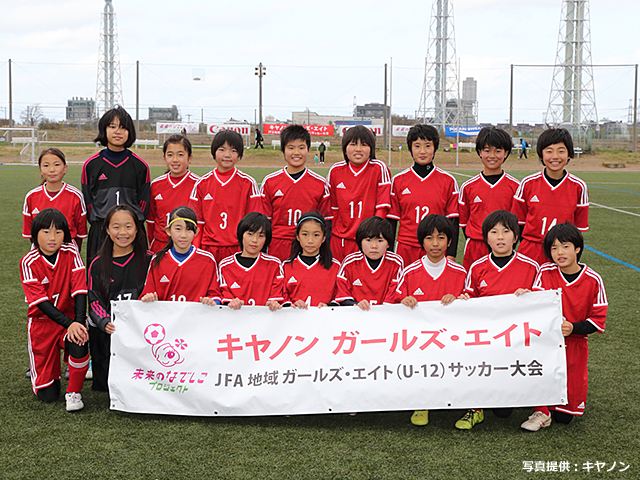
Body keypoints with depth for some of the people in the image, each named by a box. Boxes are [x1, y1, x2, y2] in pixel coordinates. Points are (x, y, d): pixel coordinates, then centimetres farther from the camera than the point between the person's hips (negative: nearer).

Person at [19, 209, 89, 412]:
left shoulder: (71, 253, -9)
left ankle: (73, 392, -10)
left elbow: (79, 290, -12)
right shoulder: (29, 262, -13)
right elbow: (40, 302, -18)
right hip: (42, 321, -1)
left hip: (71, 319, 1)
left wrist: (79, 322, -27)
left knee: (79, 344, -36)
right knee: (48, 395, -3)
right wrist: (69, 323, -30)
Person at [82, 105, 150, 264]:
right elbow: (88, 201, 8)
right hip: (100, 232, 0)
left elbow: (144, 202, 7)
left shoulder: (140, 166, 5)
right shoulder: (91, 165, 5)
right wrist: (102, 226, -1)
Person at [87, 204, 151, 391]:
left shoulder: (148, 260, 5)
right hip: (107, 333, 1)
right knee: (107, 385, -7)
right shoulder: (98, 264, 6)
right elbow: (94, 300, 2)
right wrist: (105, 323, -16)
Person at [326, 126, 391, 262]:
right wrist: (333, 236, 9)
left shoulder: (380, 169, -4)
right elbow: (332, 208, 12)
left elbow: (382, 207, -5)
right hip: (340, 241, 3)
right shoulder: (335, 171, 4)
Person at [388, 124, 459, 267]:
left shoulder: (448, 181, 3)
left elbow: (453, 221, 3)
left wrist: (451, 254, -3)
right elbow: (392, 219, 8)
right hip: (406, 249, 1)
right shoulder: (398, 180, 5)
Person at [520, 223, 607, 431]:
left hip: (574, 343, -1)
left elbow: (598, 320, -2)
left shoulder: (593, 280, -5)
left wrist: (573, 328, -18)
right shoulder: (545, 272, -4)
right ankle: (541, 411, -16)